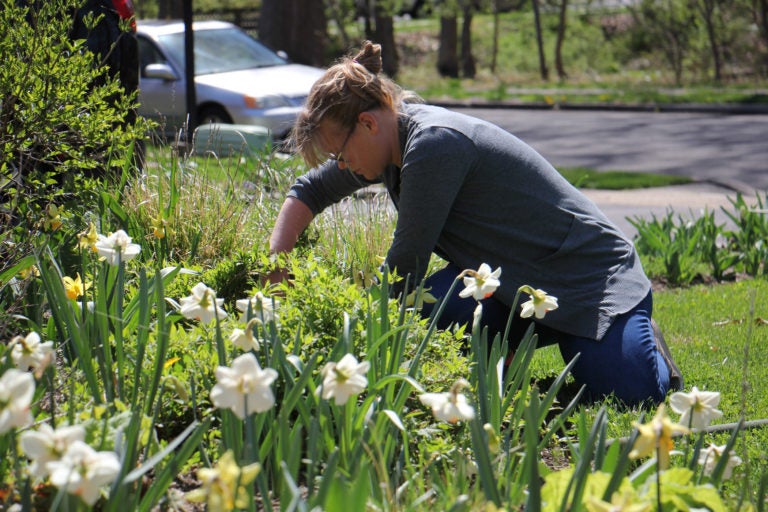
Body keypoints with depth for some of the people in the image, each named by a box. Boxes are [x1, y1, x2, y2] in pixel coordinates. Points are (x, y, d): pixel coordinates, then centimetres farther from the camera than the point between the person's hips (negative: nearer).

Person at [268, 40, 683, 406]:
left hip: (588, 270, -8)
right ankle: (519, 336, 7)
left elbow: (404, 269, -23)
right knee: (425, 310, -23)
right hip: (512, 280, 8)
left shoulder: (434, 143, -26)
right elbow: (309, 191, 18)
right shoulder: (390, 142, 3)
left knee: (630, 392, -29)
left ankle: (638, 339, 6)